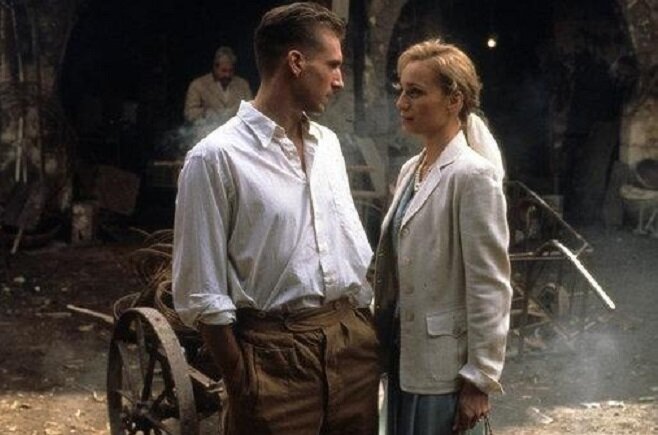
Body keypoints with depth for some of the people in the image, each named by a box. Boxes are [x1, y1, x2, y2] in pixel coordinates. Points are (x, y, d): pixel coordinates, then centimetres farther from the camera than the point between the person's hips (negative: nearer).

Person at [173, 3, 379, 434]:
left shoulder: (328, 143, 11)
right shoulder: (217, 157, -11)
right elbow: (203, 293, -10)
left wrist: (371, 328, 13)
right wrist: (242, 382, -9)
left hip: (353, 339, 6)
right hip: (276, 350, -6)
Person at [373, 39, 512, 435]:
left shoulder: (473, 175, -14)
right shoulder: (410, 170, 9)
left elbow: (491, 287, -16)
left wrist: (480, 380, -15)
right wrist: (383, 336, 12)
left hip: (443, 369, -7)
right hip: (403, 358, 7)